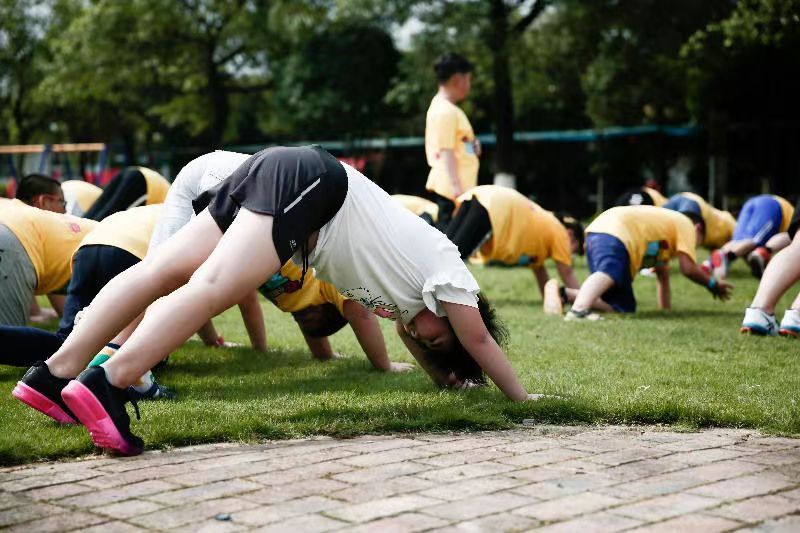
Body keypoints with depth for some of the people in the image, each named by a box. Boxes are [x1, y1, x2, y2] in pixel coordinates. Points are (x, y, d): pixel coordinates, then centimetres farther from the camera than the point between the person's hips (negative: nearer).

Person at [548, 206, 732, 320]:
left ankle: (564, 294, -7)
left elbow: (662, 273, 44)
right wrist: (712, 284, 21)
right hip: (614, 234, -9)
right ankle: (579, 309, -69)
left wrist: (665, 308, 46)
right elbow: (688, 269, 4)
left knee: (624, 307, 6)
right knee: (610, 272, -39)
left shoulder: (667, 223, 41)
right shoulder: (686, 224, 16)